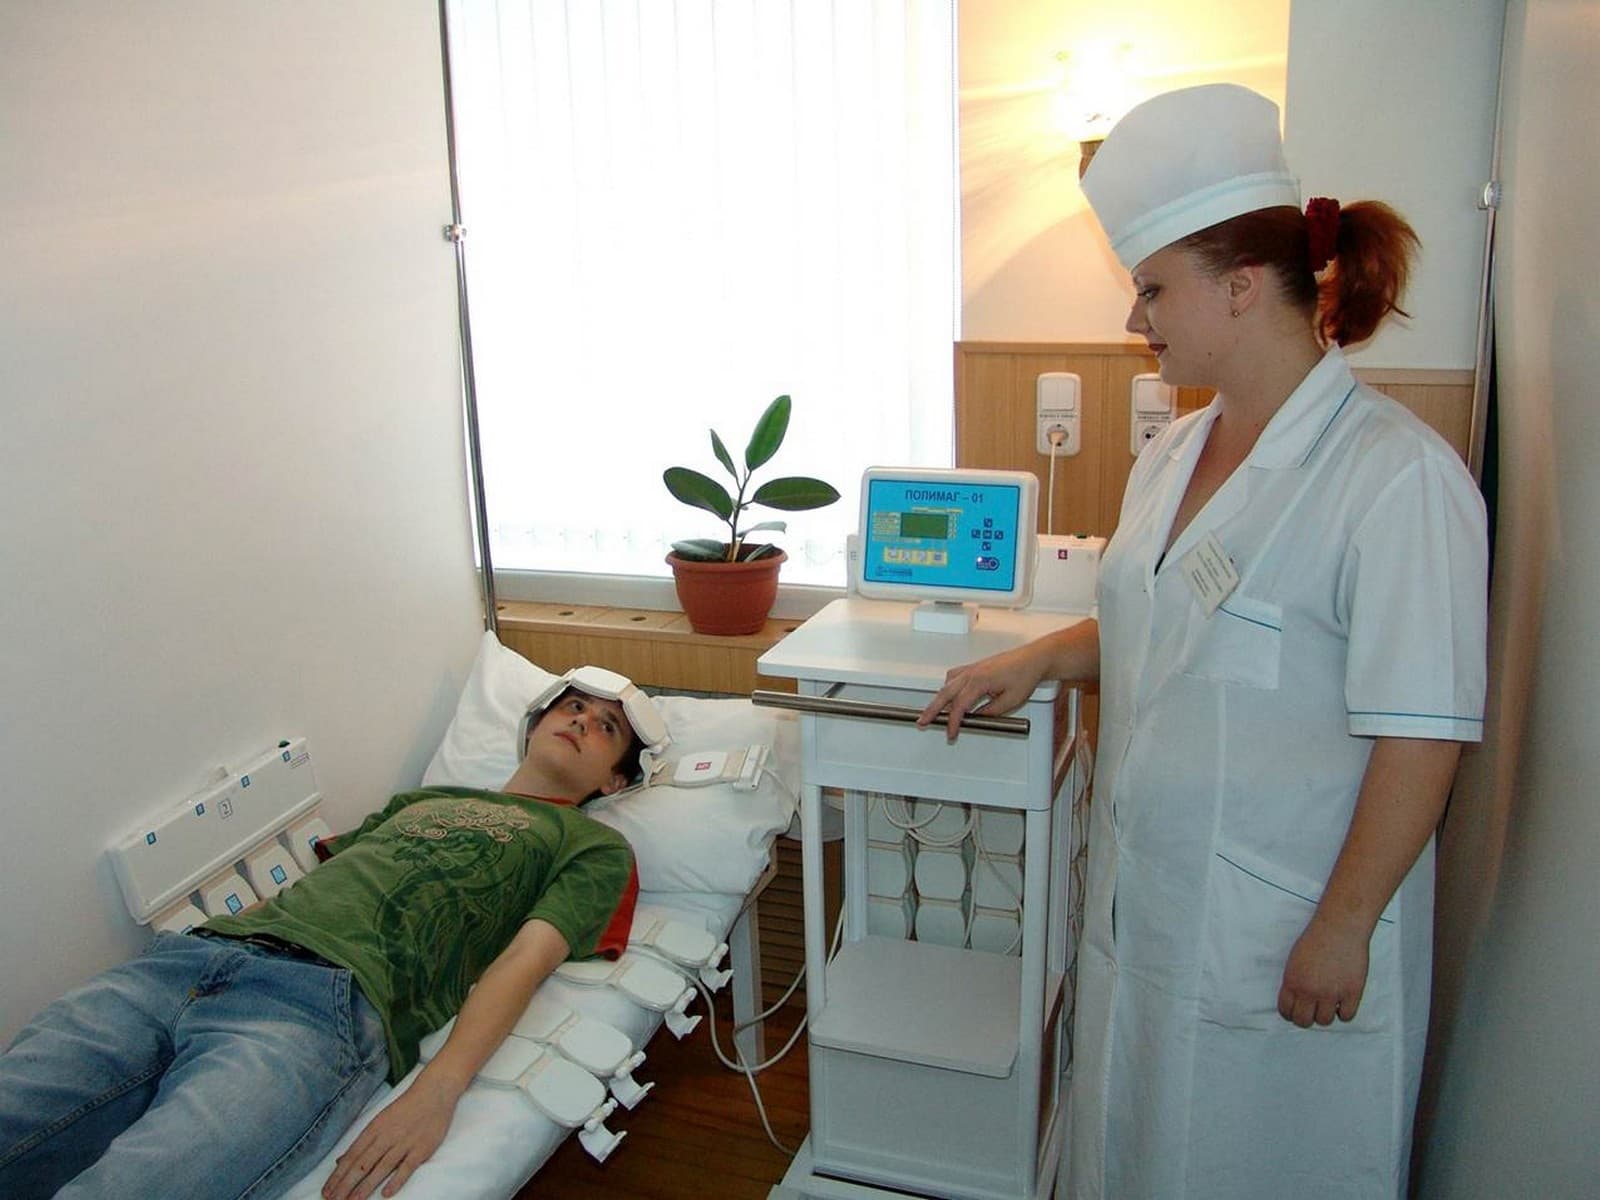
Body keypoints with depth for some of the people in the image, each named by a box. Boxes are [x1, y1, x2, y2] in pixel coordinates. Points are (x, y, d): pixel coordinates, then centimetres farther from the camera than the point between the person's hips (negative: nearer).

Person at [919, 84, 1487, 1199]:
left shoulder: (1398, 475, -20)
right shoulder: (1175, 453, 6)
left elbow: (1420, 735, -21)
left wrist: (1343, 927, -18)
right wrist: (1036, 661, 8)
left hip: (1282, 933, -7)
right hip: (1145, 899, 7)